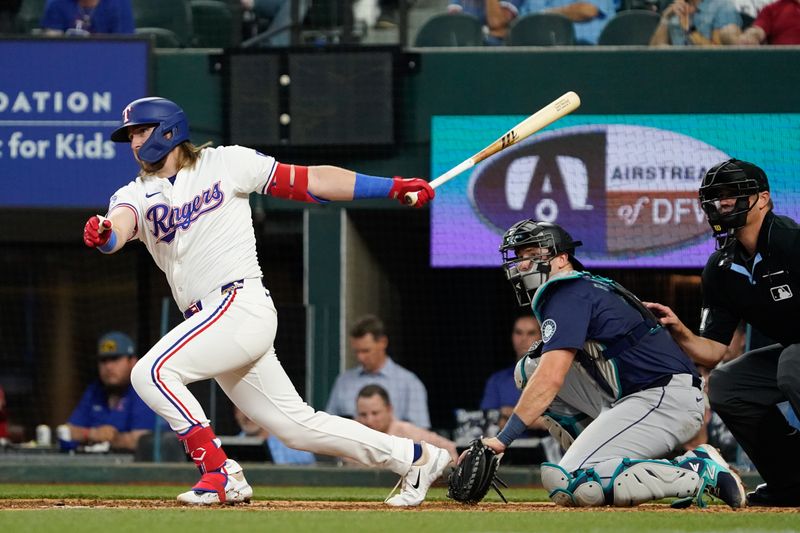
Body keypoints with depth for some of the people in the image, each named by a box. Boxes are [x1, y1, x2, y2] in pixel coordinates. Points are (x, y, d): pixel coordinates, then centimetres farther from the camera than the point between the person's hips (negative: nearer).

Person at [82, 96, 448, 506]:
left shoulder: (224, 163, 3)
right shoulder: (136, 194, 14)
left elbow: (309, 181, 2)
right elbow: (120, 225, -9)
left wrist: (394, 187, -4)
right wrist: (103, 234, -36)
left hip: (241, 304, -6)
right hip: (211, 320, 6)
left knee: (152, 372, -20)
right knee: (296, 426, 7)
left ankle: (221, 475, -14)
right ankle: (414, 458, 18)